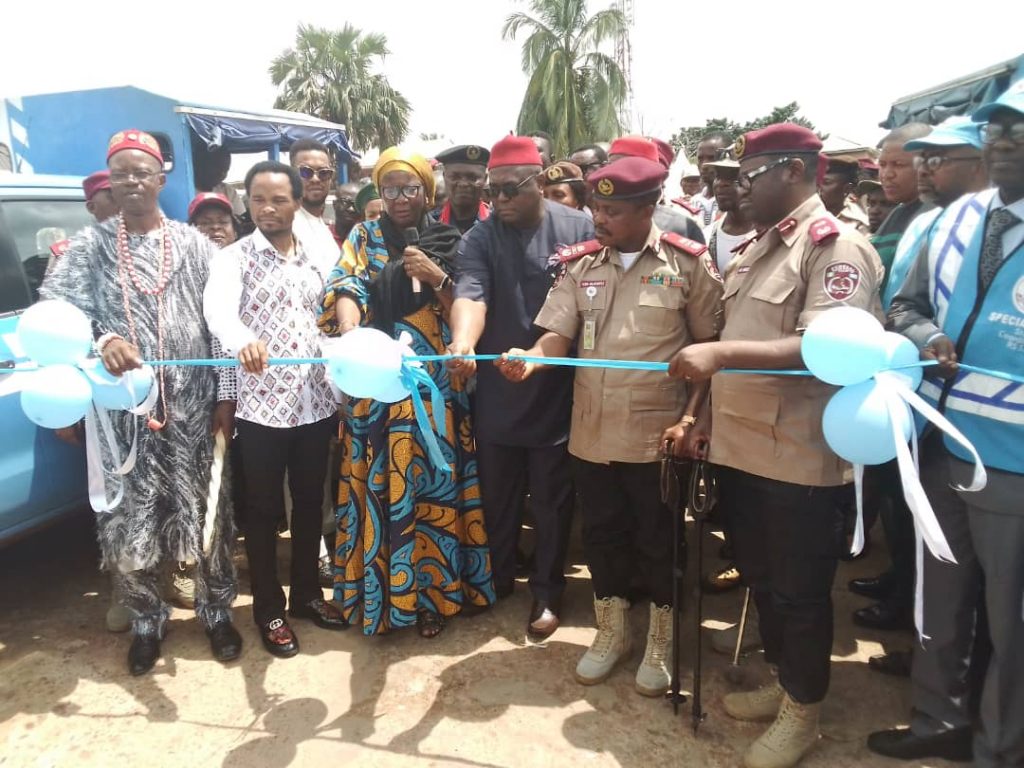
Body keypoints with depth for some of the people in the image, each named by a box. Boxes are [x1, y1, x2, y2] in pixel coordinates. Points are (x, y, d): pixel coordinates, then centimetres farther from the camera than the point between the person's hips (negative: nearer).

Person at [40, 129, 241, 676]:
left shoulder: (192, 244, 6)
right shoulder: (89, 246, 5)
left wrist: (226, 396, -2)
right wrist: (102, 340, -26)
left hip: (192, 404, 0)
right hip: (122, 408, 0)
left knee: (207, 514, 6)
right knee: (127, 522, 6)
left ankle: (216, 612, 27)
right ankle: (147, 621, 28)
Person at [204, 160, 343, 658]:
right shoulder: (234, 258, -6)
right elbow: (217, 308, -26)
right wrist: (243, 340, -47)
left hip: (315, 401, 5)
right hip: (260, 405, -4)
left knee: (310, 503, 15)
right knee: (264, 509, 8)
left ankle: (307, 593, 33)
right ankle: (269, 609, 24)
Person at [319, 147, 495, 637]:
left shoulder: (447, 241, 9)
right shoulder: (364, 237, 9)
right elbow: (345, 290, -7)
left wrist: (436, 278, -13)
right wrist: (352, 335, -27)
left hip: (435, 386, 0)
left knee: (433, 483, 3)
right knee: (378, 485, 2)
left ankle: (430, 591, 17)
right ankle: (377, 589, 18)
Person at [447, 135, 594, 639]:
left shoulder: (579, 229, -3)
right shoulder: (479, 239, -4)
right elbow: (470, 294, -22)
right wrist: (462, 342, -42)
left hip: (558, 393, -1)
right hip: (497, 395, 2)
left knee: (552, 501, 11)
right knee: (497, 497, 18)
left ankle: (547, 592, 30)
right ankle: (497, 582, 40)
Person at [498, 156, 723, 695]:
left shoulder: (689, 263, -6)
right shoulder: (581, 266, 3)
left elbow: (712, 347, -3)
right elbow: (559, 334, -4)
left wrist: (689, 418, -11)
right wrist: (532, 357, -27)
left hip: (657, 433, -3)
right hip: (592, 432, 4)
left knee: (658, 540, 10)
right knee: (602, 534, 16)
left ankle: (661, 642, 33)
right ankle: (611, 631, 37)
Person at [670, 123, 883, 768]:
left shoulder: (838, 246, -12)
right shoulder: (754, 249, 14)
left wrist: (722, 353, -33)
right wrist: (705, 414, 15)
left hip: (799, 457, -8)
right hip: (742, 447, 8)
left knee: (800, 591, 8)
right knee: (760, 579, 20)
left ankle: (803, 712, 28)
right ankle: (783, 683, 40)